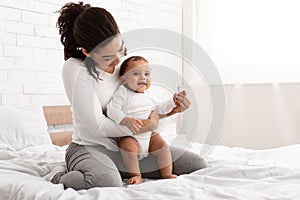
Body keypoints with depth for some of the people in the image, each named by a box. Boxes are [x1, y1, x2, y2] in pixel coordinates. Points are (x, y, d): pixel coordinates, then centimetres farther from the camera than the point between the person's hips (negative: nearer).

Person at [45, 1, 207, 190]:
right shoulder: (75, 69, -15)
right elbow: (97, 125, -18)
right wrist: (146, 127, -17)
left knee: (197, 165, -1)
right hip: (91, 147, -5)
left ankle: (121, 172, 7)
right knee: (108, 182, -42)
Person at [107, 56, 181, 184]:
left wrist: (172, 102, 12)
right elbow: (112, 109, -23)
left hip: (149, 135, 6)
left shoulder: (147, 96, 12)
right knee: (128, 146, -31)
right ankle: (136, 175, -17)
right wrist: (127, 121, -37)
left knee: (162, 144, -6)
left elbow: (158, 110, 24)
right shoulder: (123, 93, -10)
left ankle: (167, 174, 5)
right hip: (129, 136, -6)